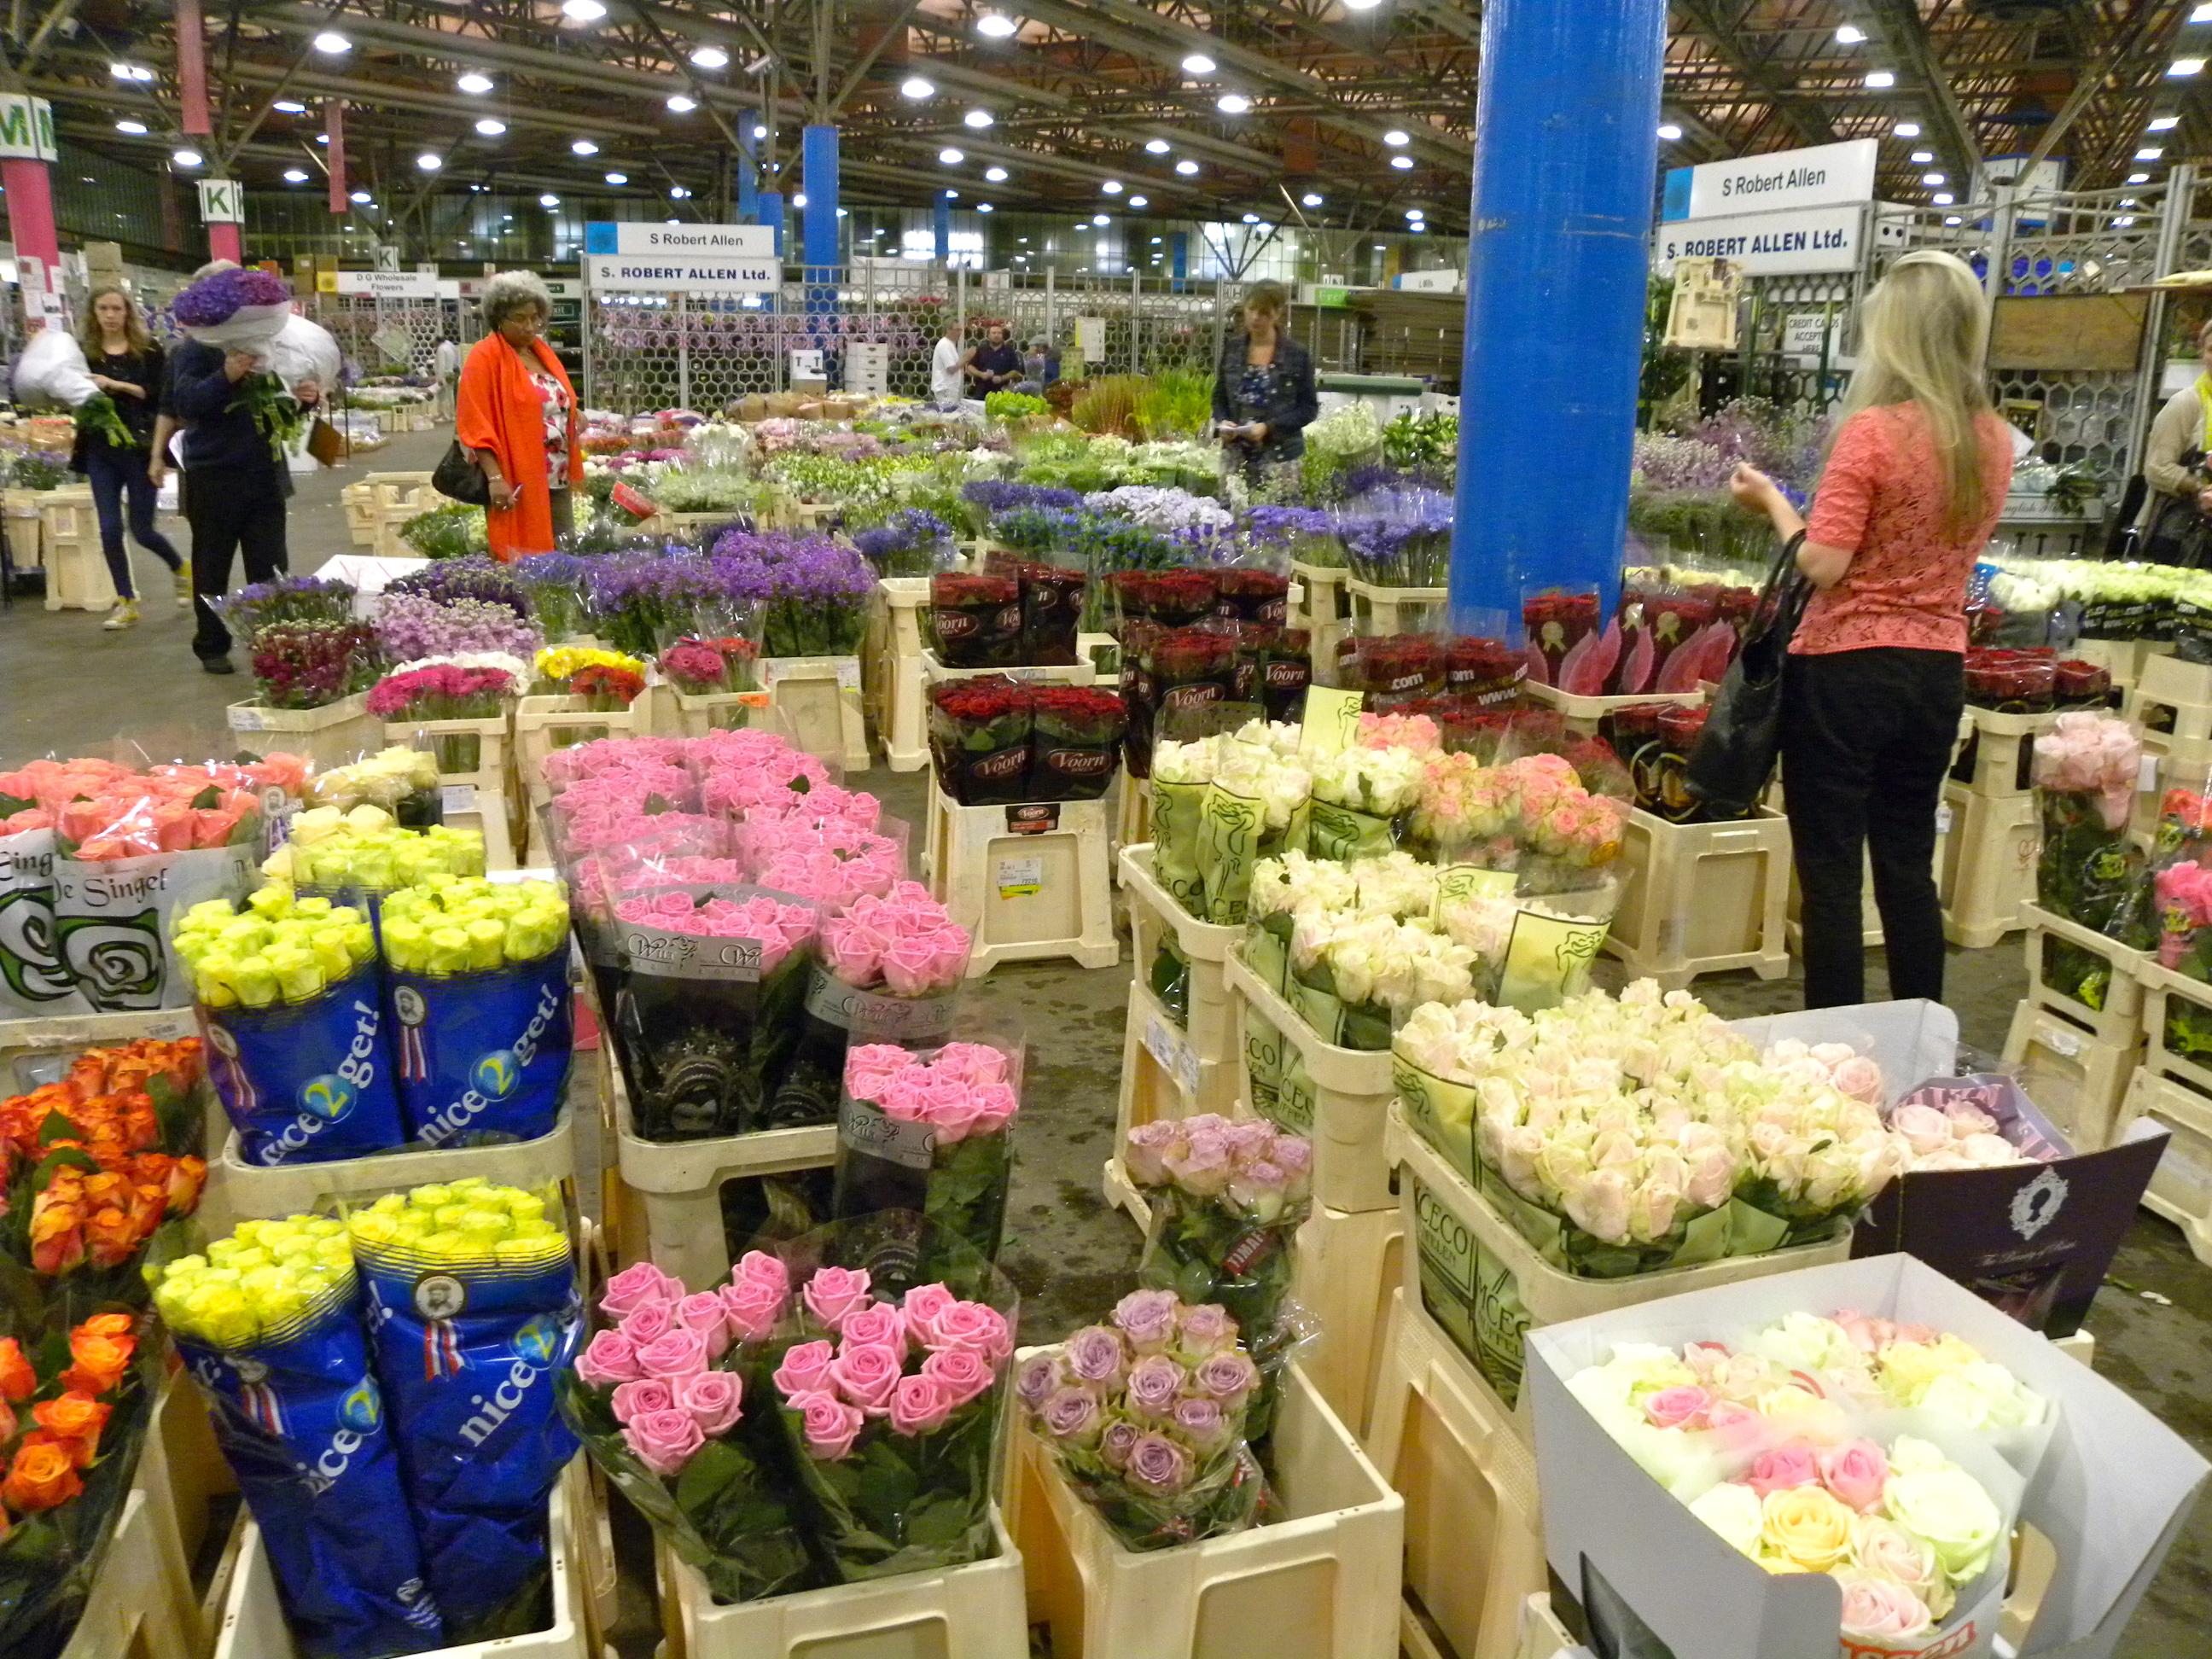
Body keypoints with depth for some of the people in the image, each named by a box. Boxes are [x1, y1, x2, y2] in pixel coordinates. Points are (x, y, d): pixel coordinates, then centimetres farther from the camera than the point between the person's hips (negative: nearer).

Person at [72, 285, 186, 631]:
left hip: (140, 448, -2)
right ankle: (126, 602, 9)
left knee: (142, 530, 2)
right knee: (110, 529, -1)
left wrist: (117, 385, -19)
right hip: (101, 450, 3)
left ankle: (181, 570, 32)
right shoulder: (84, 352, 5)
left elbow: (160, 394, -10)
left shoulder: (148, 349, 0)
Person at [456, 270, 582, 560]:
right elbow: (475, 423, -13)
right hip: (517, 482, -7)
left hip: (557, 481, 7)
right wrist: (495, 478, -22)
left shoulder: (542, 351, 15)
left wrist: (574, 471, 18)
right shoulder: (485, 355, -7)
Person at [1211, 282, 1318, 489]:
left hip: (1280, 459, -3)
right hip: (1236, 456, 3)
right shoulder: (1232, 348, 9)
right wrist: (1222, 422, -5)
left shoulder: (1296, 354, -2)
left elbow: (1309, 408, -1)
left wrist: (1269, 427, -14)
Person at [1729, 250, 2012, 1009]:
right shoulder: (1993, 440, 5)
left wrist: (1772, 500, -2)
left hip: (1846, 668, -6)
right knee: (1909, 866, 17)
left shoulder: (1873, 430, -15)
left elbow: (1823, 564, -16)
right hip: (1938, 669, 7)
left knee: (1830, 871, 3)